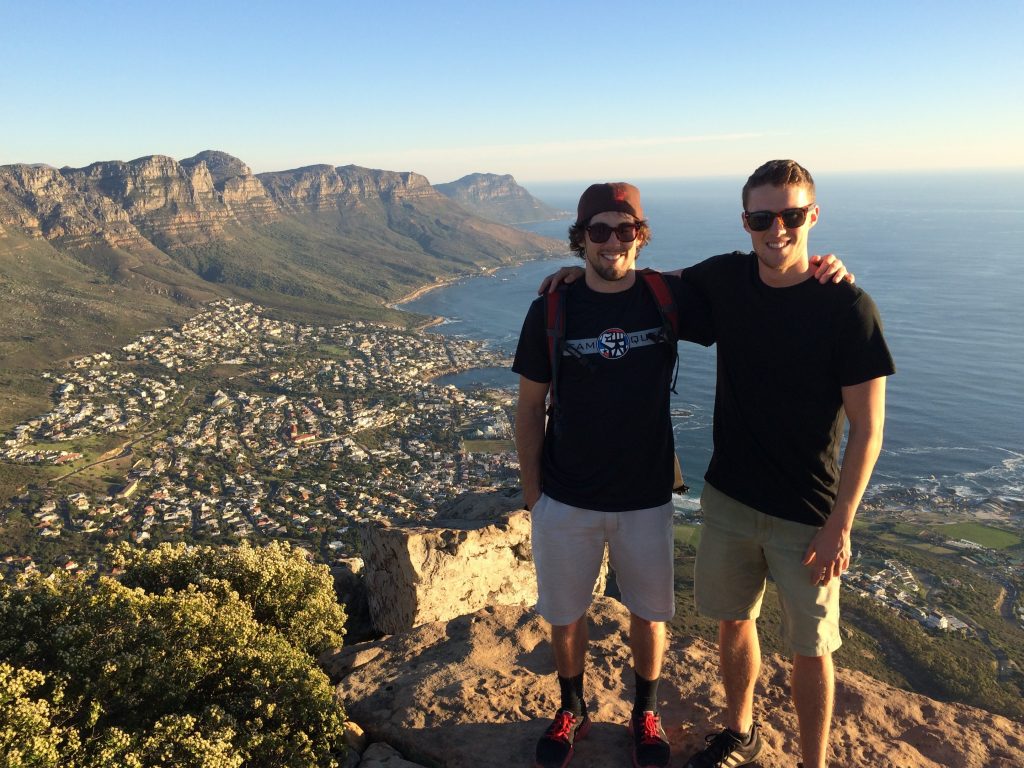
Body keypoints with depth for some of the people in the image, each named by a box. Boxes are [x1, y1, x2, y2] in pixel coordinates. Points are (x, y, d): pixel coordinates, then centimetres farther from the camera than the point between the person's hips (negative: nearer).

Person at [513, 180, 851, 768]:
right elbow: (530, 408, -2)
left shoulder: (669, 297, -7)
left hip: (646, 498, 1)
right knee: (565, 614, 16)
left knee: (650, 613, 17)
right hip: (565, 500, 0)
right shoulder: (552, 310, -8)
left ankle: (646, 712, 45)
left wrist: (814, 274, -17)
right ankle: (573, 710, 44)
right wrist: (531, 492, 0)